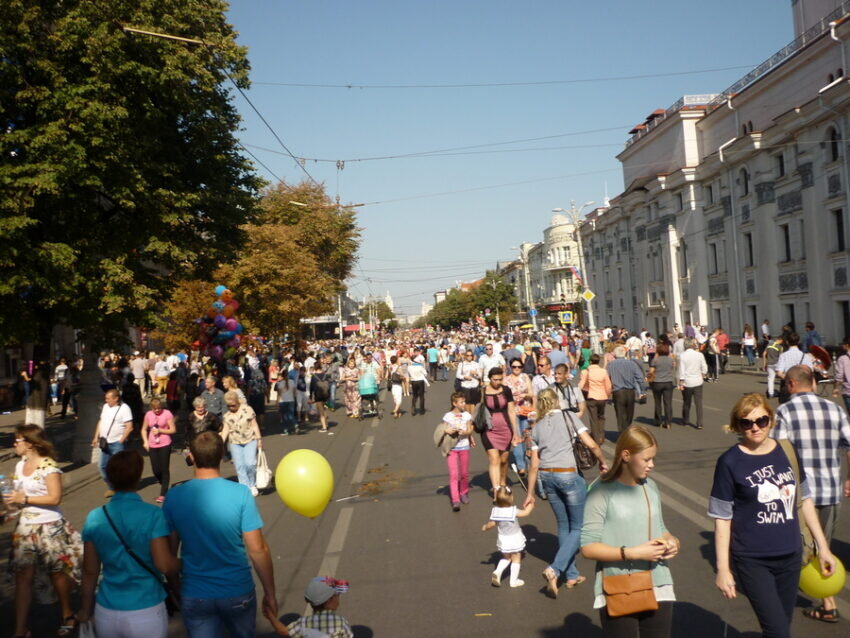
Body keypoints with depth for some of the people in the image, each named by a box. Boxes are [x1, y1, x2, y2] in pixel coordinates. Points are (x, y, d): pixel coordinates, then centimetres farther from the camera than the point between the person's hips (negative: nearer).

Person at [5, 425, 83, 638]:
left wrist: (25, 499, -20)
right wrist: (11, 500, -5)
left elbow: (55, 498, -19)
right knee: (23, 577, 4)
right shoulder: (20, 465, 5)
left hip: (49, 527, -6)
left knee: (57, 573, 9)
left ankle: (68, 617, 30)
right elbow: (20, 495, 16)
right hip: (25, 527, 6)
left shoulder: (48, 466, -16)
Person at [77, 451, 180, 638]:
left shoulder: (94, 518, -4)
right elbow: (165, 565, -17)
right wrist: (181, 563, 4)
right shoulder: (152, 515, -15)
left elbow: (90, 571, 3)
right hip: (146, 614, -3)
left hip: (106, 615, 4)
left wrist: (86, 609, 16)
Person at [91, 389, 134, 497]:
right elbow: (100, 422, 19)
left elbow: (129, 427, -15)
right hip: (105, 443, 7)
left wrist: (121, 440, -15)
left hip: (116, 444, -7)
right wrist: (96, 437, 13)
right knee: (103, 467, 10)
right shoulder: (105, 407, 9)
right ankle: (111, 488, 26)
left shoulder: (124, 408, -12)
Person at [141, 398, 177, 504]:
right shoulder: (148, 414, 4)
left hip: (164, 445, -4)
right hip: (152, 446, 4)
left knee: (164, 469, -2)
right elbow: (144, 429, 13)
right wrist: (145, 441, 1)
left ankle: (163, 494, 6)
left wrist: (160, 430, -16)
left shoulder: (167, 414, -7)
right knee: (155, 470, 4)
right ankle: (164, 486, 31)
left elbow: (173, 430, -7)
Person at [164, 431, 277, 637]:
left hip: (194, 595, 1)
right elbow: (258, 549, -14)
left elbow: (169, 550, -1)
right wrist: (270, 593, -3)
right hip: (237, 592, -1)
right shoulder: (240, 493, -16)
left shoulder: (174, 497, -10)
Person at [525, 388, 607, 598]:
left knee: (563, 526, 18)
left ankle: (572, 575, 24)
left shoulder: (536, 427, 11)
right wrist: (603, 462, 11)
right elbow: (591, 444, -6)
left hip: (547, 476, 5)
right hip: (568, 475, -5)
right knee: (578, 528, 7)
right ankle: (554, 570, -9)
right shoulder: (568, 416, 2)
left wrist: (530, 492, 15)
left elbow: (534, 465, 9)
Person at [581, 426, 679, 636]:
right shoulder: (603, 492, -11)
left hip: (657, 589, 5)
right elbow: (588, 547, -14)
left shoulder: (651, 487, 7)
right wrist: (633, 552, -21)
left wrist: (672, 541, -2)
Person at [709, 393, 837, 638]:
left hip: (791, 556, 5)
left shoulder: (787, 451, 0)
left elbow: (804, 499, 12)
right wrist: (723, 568, -11)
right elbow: (722, 519, -10)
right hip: (752, 560, -5)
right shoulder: (730, 462, -13)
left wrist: (822, 545, 12)